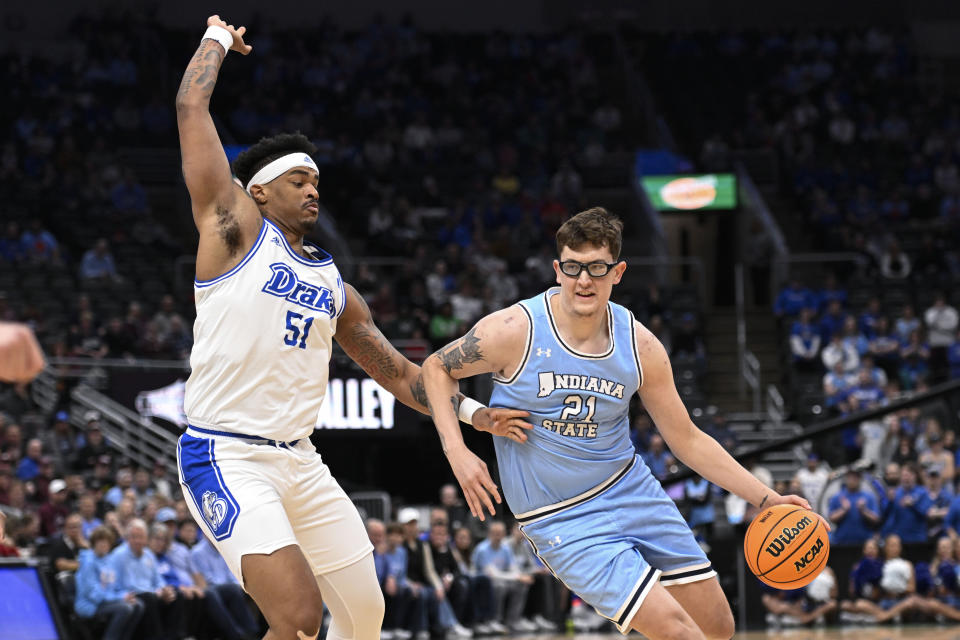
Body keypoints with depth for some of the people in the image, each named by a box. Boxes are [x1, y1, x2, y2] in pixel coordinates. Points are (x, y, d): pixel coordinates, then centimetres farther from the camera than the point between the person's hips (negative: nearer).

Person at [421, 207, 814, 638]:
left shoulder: (640, 347, -6)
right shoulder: (516, 331, -18)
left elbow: (687, 441, 4)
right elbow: (437, 368, -1)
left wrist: (765, 498, -2)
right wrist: (457, 453, -15)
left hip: (631, 490, 5)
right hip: (563, 519, -5)